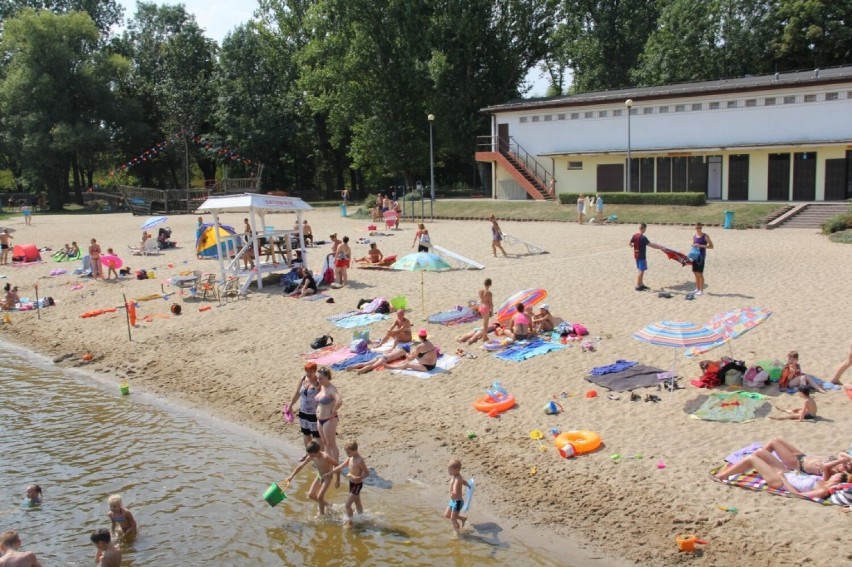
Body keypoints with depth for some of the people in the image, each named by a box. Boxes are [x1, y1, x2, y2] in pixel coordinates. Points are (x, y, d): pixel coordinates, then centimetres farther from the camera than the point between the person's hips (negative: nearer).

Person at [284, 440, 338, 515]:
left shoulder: (325, 457, -33)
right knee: (310, 495, 7)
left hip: (327, 477, -7)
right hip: (319, 476, 7)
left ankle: (322, 514, 8)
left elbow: (336, 464, -21)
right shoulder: (311, 457, -14)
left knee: (319, 497, -11)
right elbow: (301, 466, -2)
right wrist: (292, 476, 4)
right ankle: (324, 503, 30)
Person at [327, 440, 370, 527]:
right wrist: (329, 473, 7)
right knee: (357, 502, 23)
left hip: (357, 484, -8)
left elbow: (367, 473, -22)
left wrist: (357, 478, -34)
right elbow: (341, 466, 7)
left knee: (347, 504, -4)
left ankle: (349, 522, 13)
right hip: (351, 483, 8)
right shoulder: (350, 458, -2)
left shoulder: (360, 461, -27)